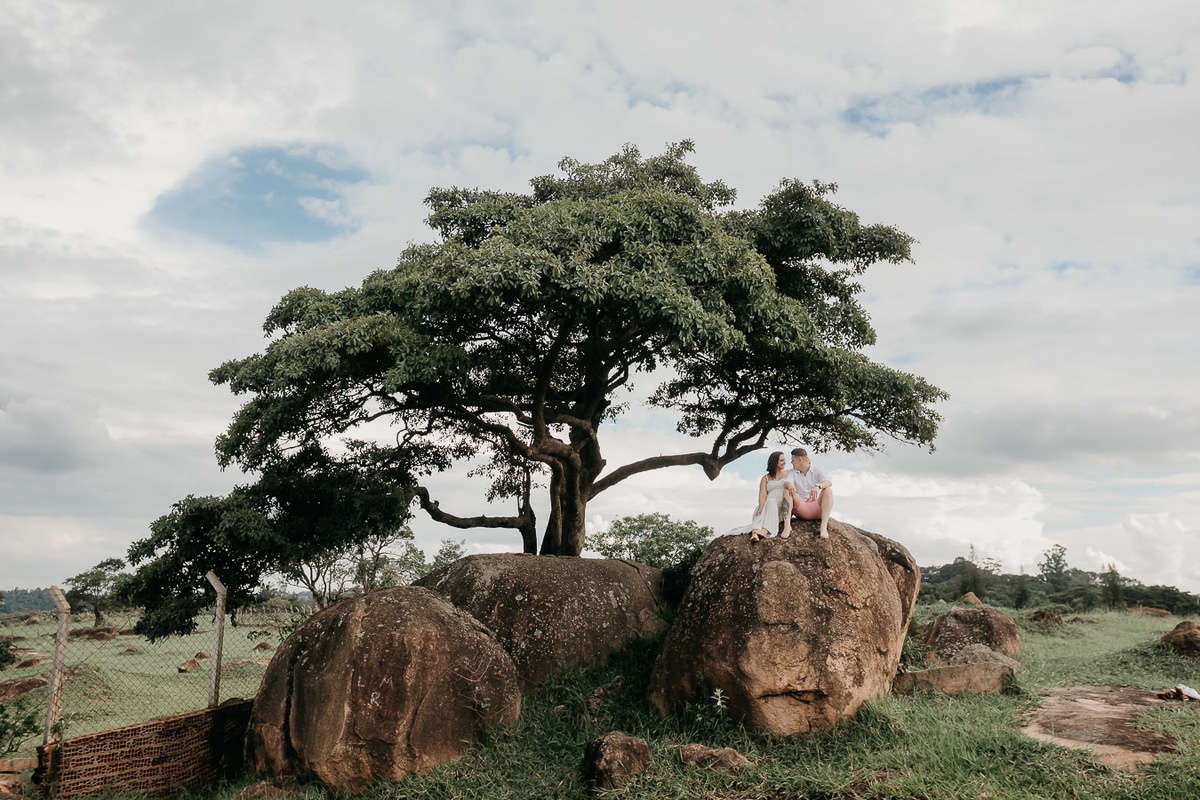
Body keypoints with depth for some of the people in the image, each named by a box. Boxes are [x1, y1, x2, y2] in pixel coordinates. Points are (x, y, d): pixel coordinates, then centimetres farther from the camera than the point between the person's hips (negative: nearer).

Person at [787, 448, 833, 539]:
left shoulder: (816, 472, 4)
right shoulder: (793, 473, 10)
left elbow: (829, 482, -16)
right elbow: (788, 482, -12)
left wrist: (818, 486, -39)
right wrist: (790, 486, -38)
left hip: (816, 508, -1)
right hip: (801, 508, 1)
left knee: (828, 490, -25)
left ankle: (824, 527, -40)